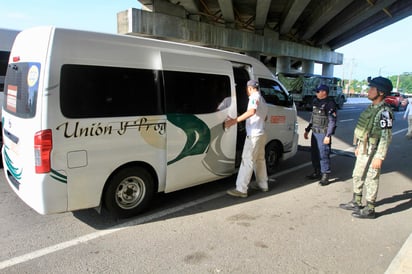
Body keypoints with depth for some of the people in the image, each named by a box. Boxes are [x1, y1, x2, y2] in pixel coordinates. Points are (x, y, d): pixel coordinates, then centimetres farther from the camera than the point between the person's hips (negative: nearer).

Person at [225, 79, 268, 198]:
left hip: (254, 135, -10)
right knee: (260, 159, 18)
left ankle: (241, 189, -8)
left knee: (247, 161, -9)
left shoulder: (254, 97, -13)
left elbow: (252, 111, -34)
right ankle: (262, 185, 28)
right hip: (261, 134, 10)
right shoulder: (262, 99, 18)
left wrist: (235, 120, -41)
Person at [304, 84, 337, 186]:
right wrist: (307, 130, 19)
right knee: (314, 153, 13)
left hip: (323, 134, -8)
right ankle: (316, 172, 27)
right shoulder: (316, 102, 12)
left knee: (323, 155, -5)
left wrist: (328, 136, -19)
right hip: (315, 133, 8)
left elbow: (332, 121, -14)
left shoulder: (330, 104, -11)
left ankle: (325, 176, 4)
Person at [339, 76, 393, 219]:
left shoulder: (384, 111, -19)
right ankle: (356, 203, 32)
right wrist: (358, 146, 21)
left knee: (371, 179, 1)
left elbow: (386, 137, -21)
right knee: (357, 176, 17)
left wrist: (379, 157, -23)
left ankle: (369, 209, 14)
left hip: (372, 152, -9)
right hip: (363, 150, 9)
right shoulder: (371, 108, 10)